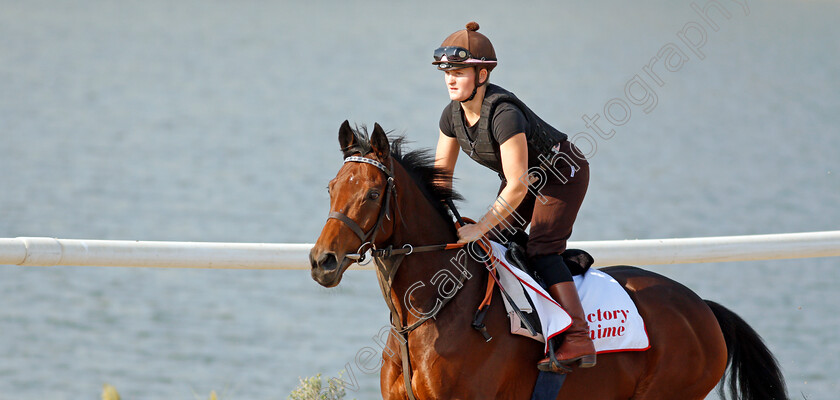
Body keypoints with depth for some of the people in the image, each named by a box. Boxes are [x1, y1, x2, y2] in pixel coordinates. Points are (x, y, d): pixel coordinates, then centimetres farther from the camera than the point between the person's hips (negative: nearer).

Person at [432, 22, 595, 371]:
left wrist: (479, 228, -35)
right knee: (492, 243, 2)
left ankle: (579, 338, -26)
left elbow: (517, 186, -37)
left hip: (562, 174, -9)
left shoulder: (503, 114, -37)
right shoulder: (453, 115, -11)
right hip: (525, 178, 9)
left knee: (541, 248, -21)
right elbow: (441, 173, 1)